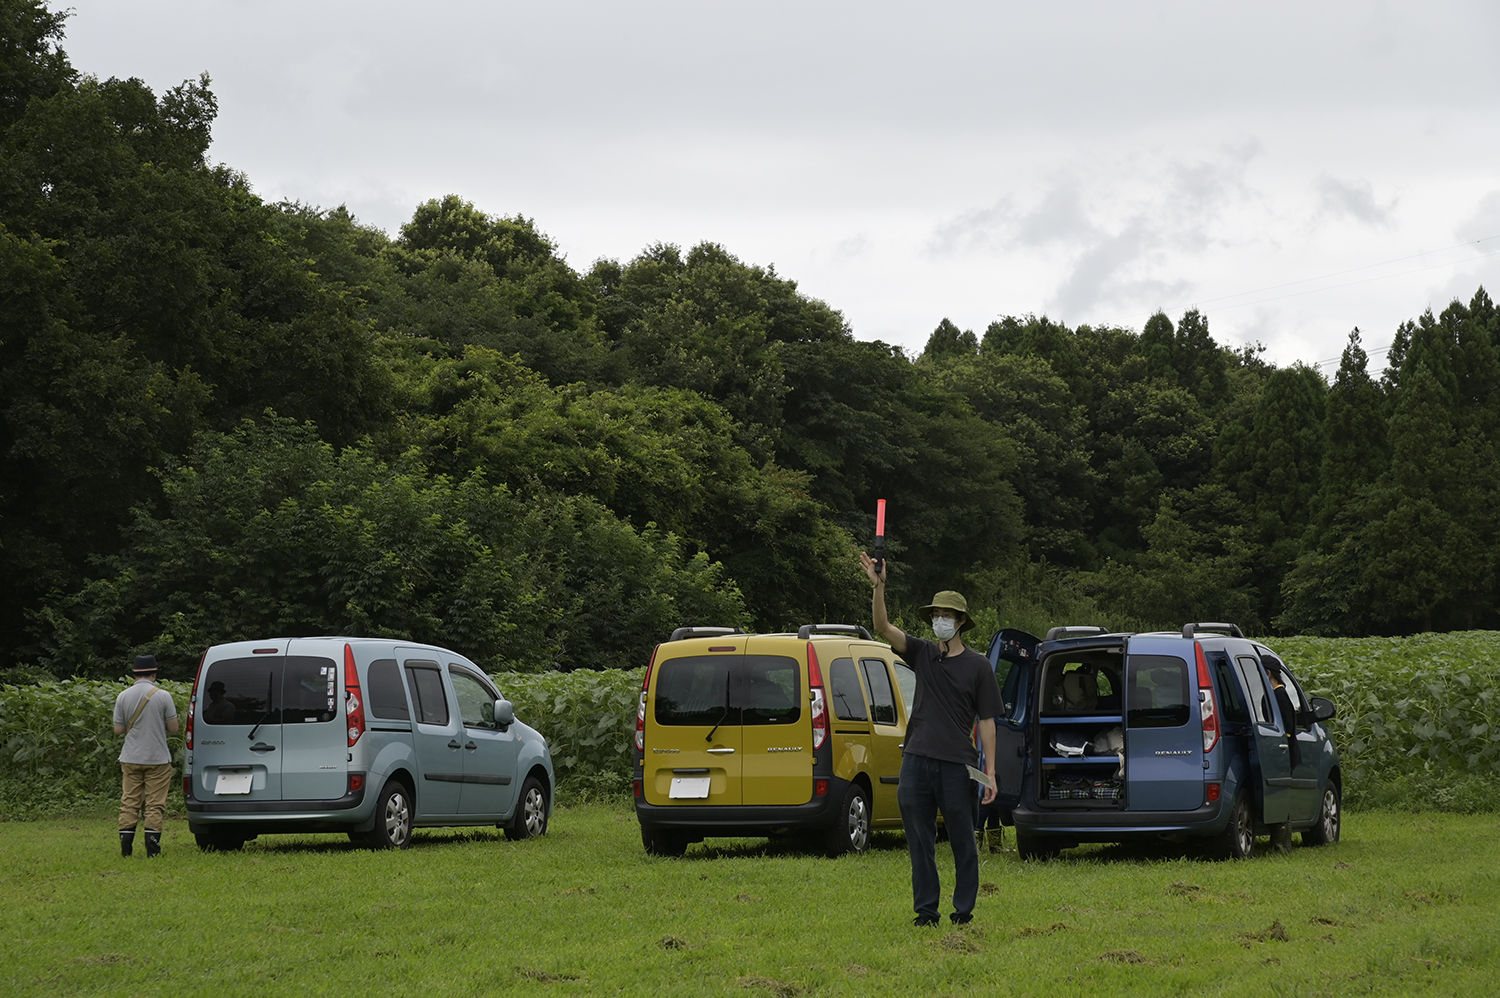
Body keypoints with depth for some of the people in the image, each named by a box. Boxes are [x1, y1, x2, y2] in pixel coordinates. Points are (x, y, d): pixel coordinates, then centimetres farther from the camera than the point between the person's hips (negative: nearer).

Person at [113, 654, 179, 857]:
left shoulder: (123, 697, -1)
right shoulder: (163, 696, -8)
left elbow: (118, 730, 3)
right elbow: (173, 728, -5)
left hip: (130, 758, 3)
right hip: (157, 758, -2)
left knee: (129, 803, 8)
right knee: (155, 805, 1)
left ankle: (126, 847, 4)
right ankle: (152, 848, -3)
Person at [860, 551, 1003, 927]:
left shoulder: (978, 666, 3)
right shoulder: (922, 654, 11)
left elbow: (986, 722, 2)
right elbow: (883, 627, -3)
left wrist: (990, 772, -4)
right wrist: (878, 587, -19)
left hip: (957, 765, -3)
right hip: (917, 759, 3)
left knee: (962, 841, 2)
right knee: (920, 842, 5)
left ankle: (964, 909, 12)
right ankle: (926, 909, 12)